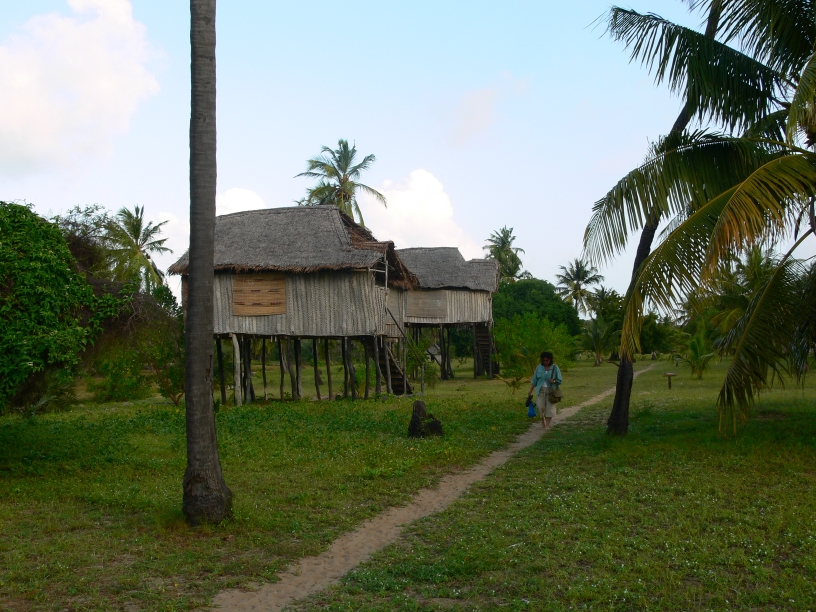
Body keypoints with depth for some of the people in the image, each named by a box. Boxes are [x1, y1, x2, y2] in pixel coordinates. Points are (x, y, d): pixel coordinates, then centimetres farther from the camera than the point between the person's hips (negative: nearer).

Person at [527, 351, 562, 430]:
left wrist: (554, 381, -20)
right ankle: (542, 419, 17)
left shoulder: (555, 368, -1)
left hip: (551, 390, -1)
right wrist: (530, 392, 7)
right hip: (541, 390, 1)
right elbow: (534, 381, 9)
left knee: (549, 408, -3)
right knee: (540, 407, -11)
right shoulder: (539, 368, 4)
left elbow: (559, 381, 1)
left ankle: (547, 425, 4)